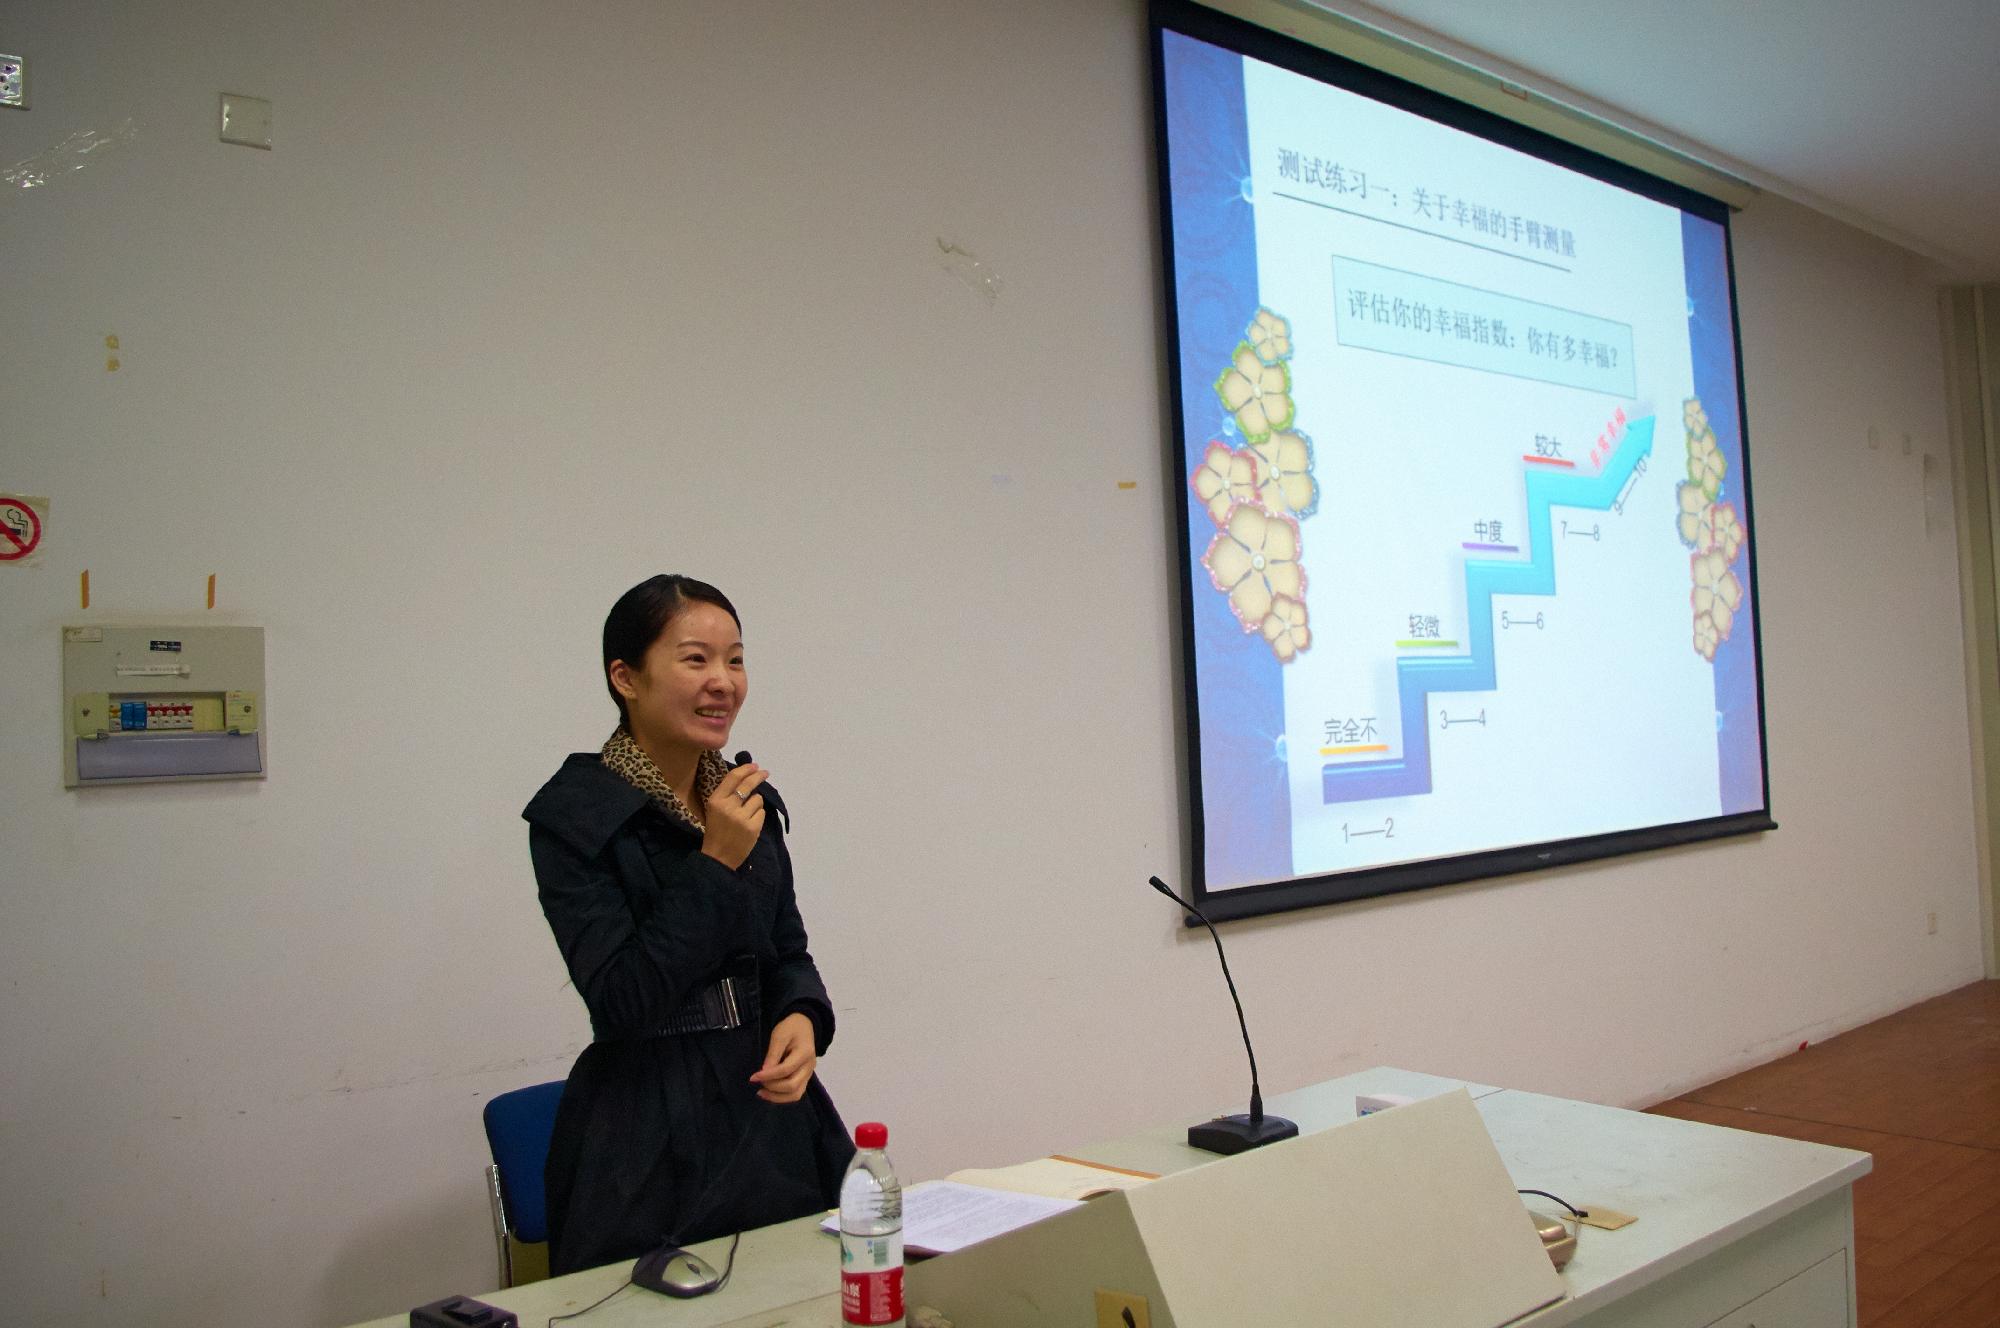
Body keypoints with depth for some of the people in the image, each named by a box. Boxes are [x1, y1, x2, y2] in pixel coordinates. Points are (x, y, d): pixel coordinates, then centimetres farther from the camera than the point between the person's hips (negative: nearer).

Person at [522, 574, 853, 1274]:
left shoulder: (750, 797, 6)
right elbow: (619, 1003, -18)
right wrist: (715, 864, -21)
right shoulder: (573, 814, -13)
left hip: (773, 1112, 6)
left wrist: (803, 1017, -9)